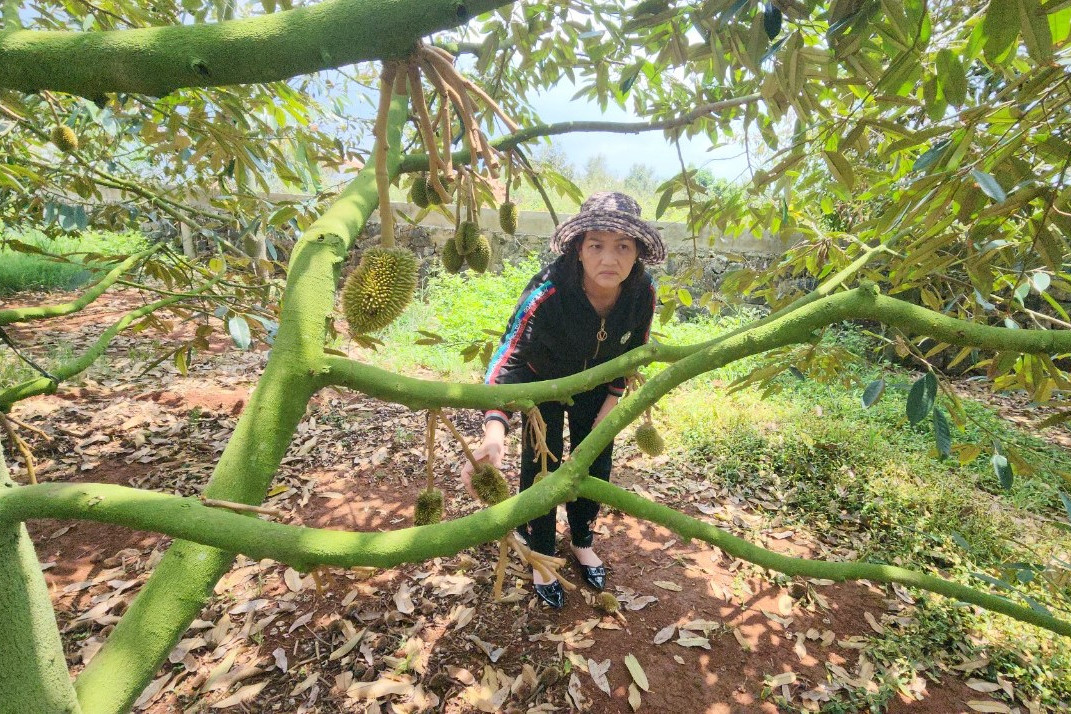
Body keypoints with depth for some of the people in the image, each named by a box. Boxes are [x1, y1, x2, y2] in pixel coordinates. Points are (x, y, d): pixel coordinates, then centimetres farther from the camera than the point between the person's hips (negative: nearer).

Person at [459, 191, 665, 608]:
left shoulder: (643, 292, -27)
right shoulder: (548, 291, -40)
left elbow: (634, 351, -8)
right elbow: (510, 355, -47)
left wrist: (612, 403, -6)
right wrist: (495, 430, -62)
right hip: (542, 382, -3)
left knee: (595, 467, 12)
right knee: (541, 468, 1)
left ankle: (582, 542, 40)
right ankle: (542, 556, 27)